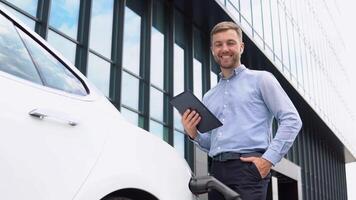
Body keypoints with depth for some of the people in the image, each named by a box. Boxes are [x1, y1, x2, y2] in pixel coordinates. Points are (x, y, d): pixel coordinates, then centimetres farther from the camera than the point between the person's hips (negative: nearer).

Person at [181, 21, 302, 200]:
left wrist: (269, 158, -11)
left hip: (249, 166, -5)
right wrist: (194, 134, 3)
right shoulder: (208, 97, 23)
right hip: (217, 170, 5)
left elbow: (292, 120, -1)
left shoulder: (261, 79, 7)